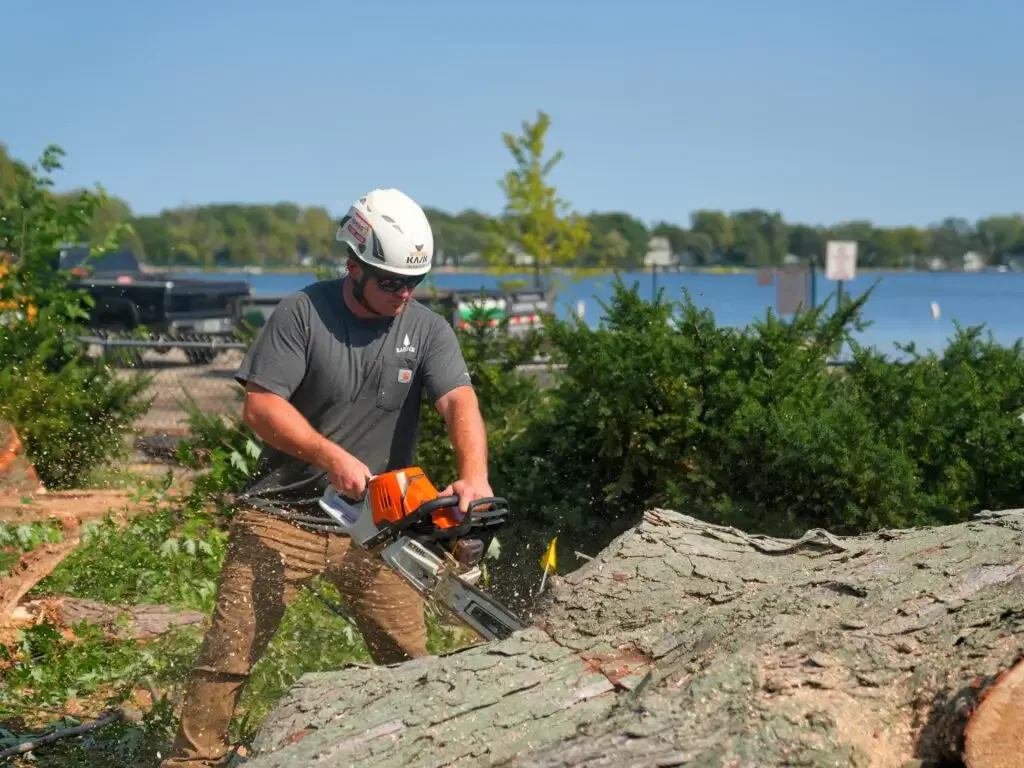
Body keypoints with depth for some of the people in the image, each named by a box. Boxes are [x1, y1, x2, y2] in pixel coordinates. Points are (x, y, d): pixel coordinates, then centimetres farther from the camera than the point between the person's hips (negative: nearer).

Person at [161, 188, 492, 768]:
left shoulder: (428, 331, -1)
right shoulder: (301, 314, -9)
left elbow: (460, 403, -16)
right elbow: (260, 405, -13)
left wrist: (474, 475, -35)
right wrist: (331, 456, -25)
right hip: (284, 517, -2)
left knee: (409, 661, 5)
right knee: (229, 654, -2)